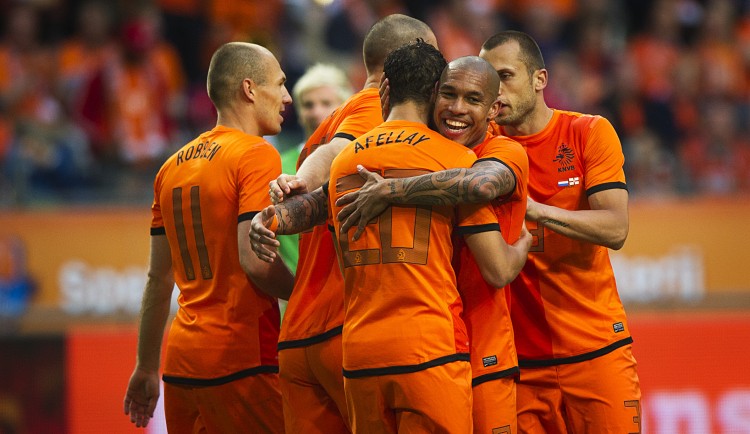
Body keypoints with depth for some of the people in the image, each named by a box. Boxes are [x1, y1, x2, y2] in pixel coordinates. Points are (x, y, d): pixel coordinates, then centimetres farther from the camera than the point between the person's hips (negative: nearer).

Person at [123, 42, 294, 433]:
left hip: (181, 357, 8)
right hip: (238, 359, -8)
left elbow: (159, 279, 18)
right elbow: (254, 260, -18)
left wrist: (147, 368, 21)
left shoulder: (173, 166, 15)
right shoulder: (257, 155, -8)